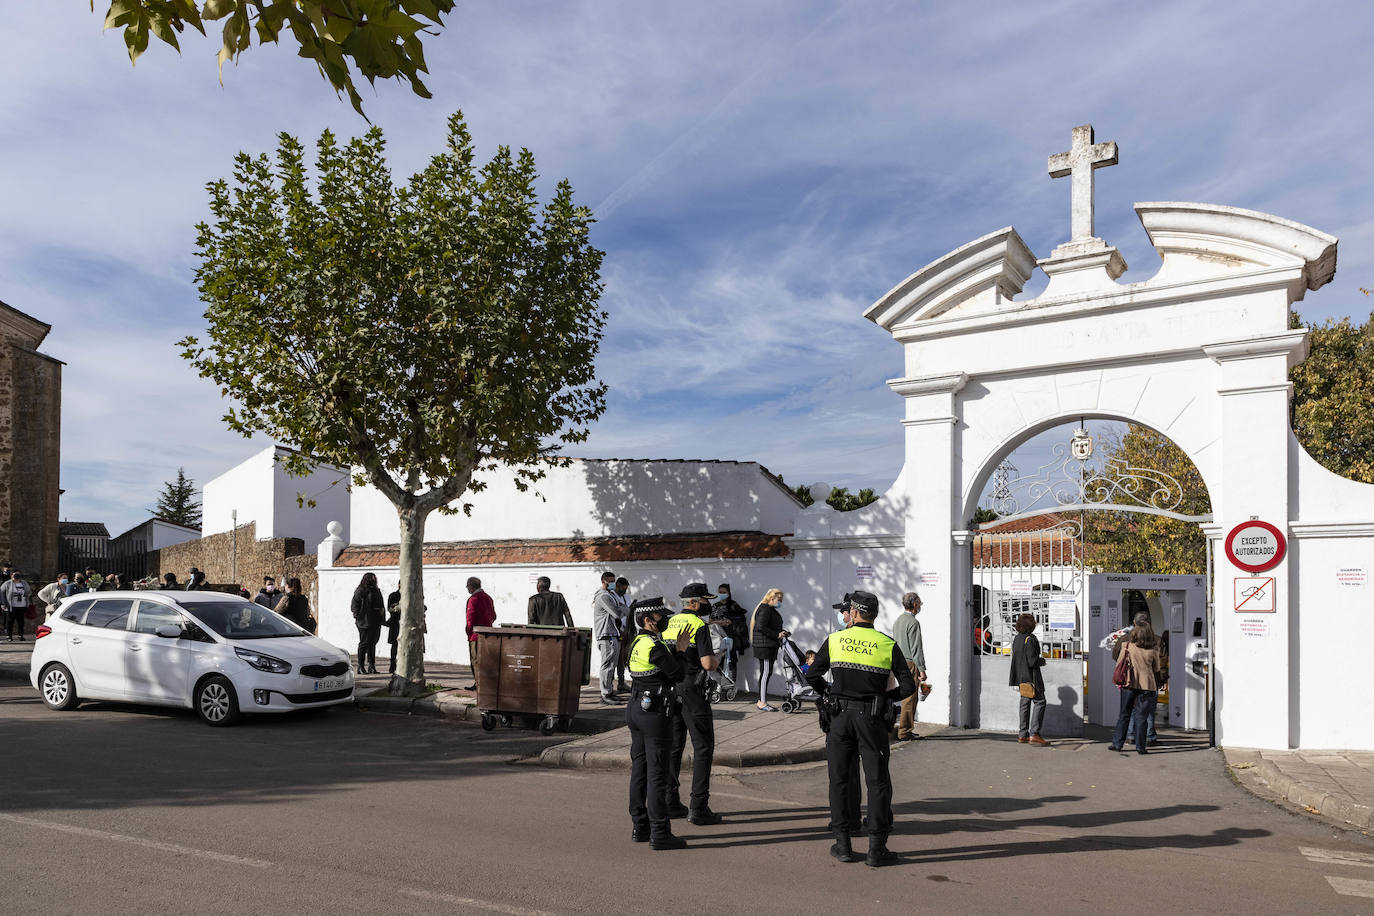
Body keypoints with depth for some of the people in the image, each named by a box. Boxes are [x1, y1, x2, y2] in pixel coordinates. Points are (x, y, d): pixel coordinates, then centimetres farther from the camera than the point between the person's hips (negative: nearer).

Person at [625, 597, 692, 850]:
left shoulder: (636, 643, 11)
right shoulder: (654, 646, -18)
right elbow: (677, 675, -11)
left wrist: (676, 649, 9)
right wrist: (680, 651, 2)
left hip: (635, 710, 10)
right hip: (655, 714, -9)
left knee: (639, 770, 14)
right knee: (657, 774, -4)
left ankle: (639, 827, 22)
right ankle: (659, 834, 0)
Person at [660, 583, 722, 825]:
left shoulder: (669, 623, 10)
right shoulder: (699, 626, -13)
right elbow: (708, 664, -18)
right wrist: (715, 661, 2)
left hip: (670, 689, 8)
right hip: (692, 690, -7)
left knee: (673, 746, 13)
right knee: (703, 748, 0)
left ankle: (670, 802, 18)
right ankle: (698, 808, -1)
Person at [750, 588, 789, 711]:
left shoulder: (770, 609, 20)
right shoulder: (765, 609, -12)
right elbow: (761, 627, -22)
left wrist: (782, 632, 7)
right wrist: (777, 635, -19)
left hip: (770, 645, 11)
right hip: (764, 645, -11)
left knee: (765, 673, 12)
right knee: (766, 672, -9)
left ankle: (761, 701, 17)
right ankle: (763, 703, -6)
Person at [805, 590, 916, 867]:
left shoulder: (835, 639, 2)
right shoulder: (888, 645, -1)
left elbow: (812, 676, 6)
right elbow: (908, 686, -1)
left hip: (840, 717, 1)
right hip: (872, 719, -1)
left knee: (839, 779, 11)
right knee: (878, 782, 5)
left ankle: (843, 844, 13)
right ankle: (876, 849, 5)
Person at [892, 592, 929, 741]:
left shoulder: (898, 620, 14)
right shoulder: (913, 622, -14)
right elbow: (916, 648, -16)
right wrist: (922, 669, -13)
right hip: (910, 664, -9)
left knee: (907, 697, 15)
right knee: (910, 699, -5)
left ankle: (906, 729, 19)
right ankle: (904, 732, -3)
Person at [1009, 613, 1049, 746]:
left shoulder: (1017, 639, 9)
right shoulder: (1030, 640, -18)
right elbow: (1032, 661, -21)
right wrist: (1042, 661, 0)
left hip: (1021, 677, 9)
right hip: (1031, 676, -9)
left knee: (1025, 703, 13)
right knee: (1039, 702, -4)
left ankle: (1023, 735, 15)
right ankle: (1034, 734, -12)